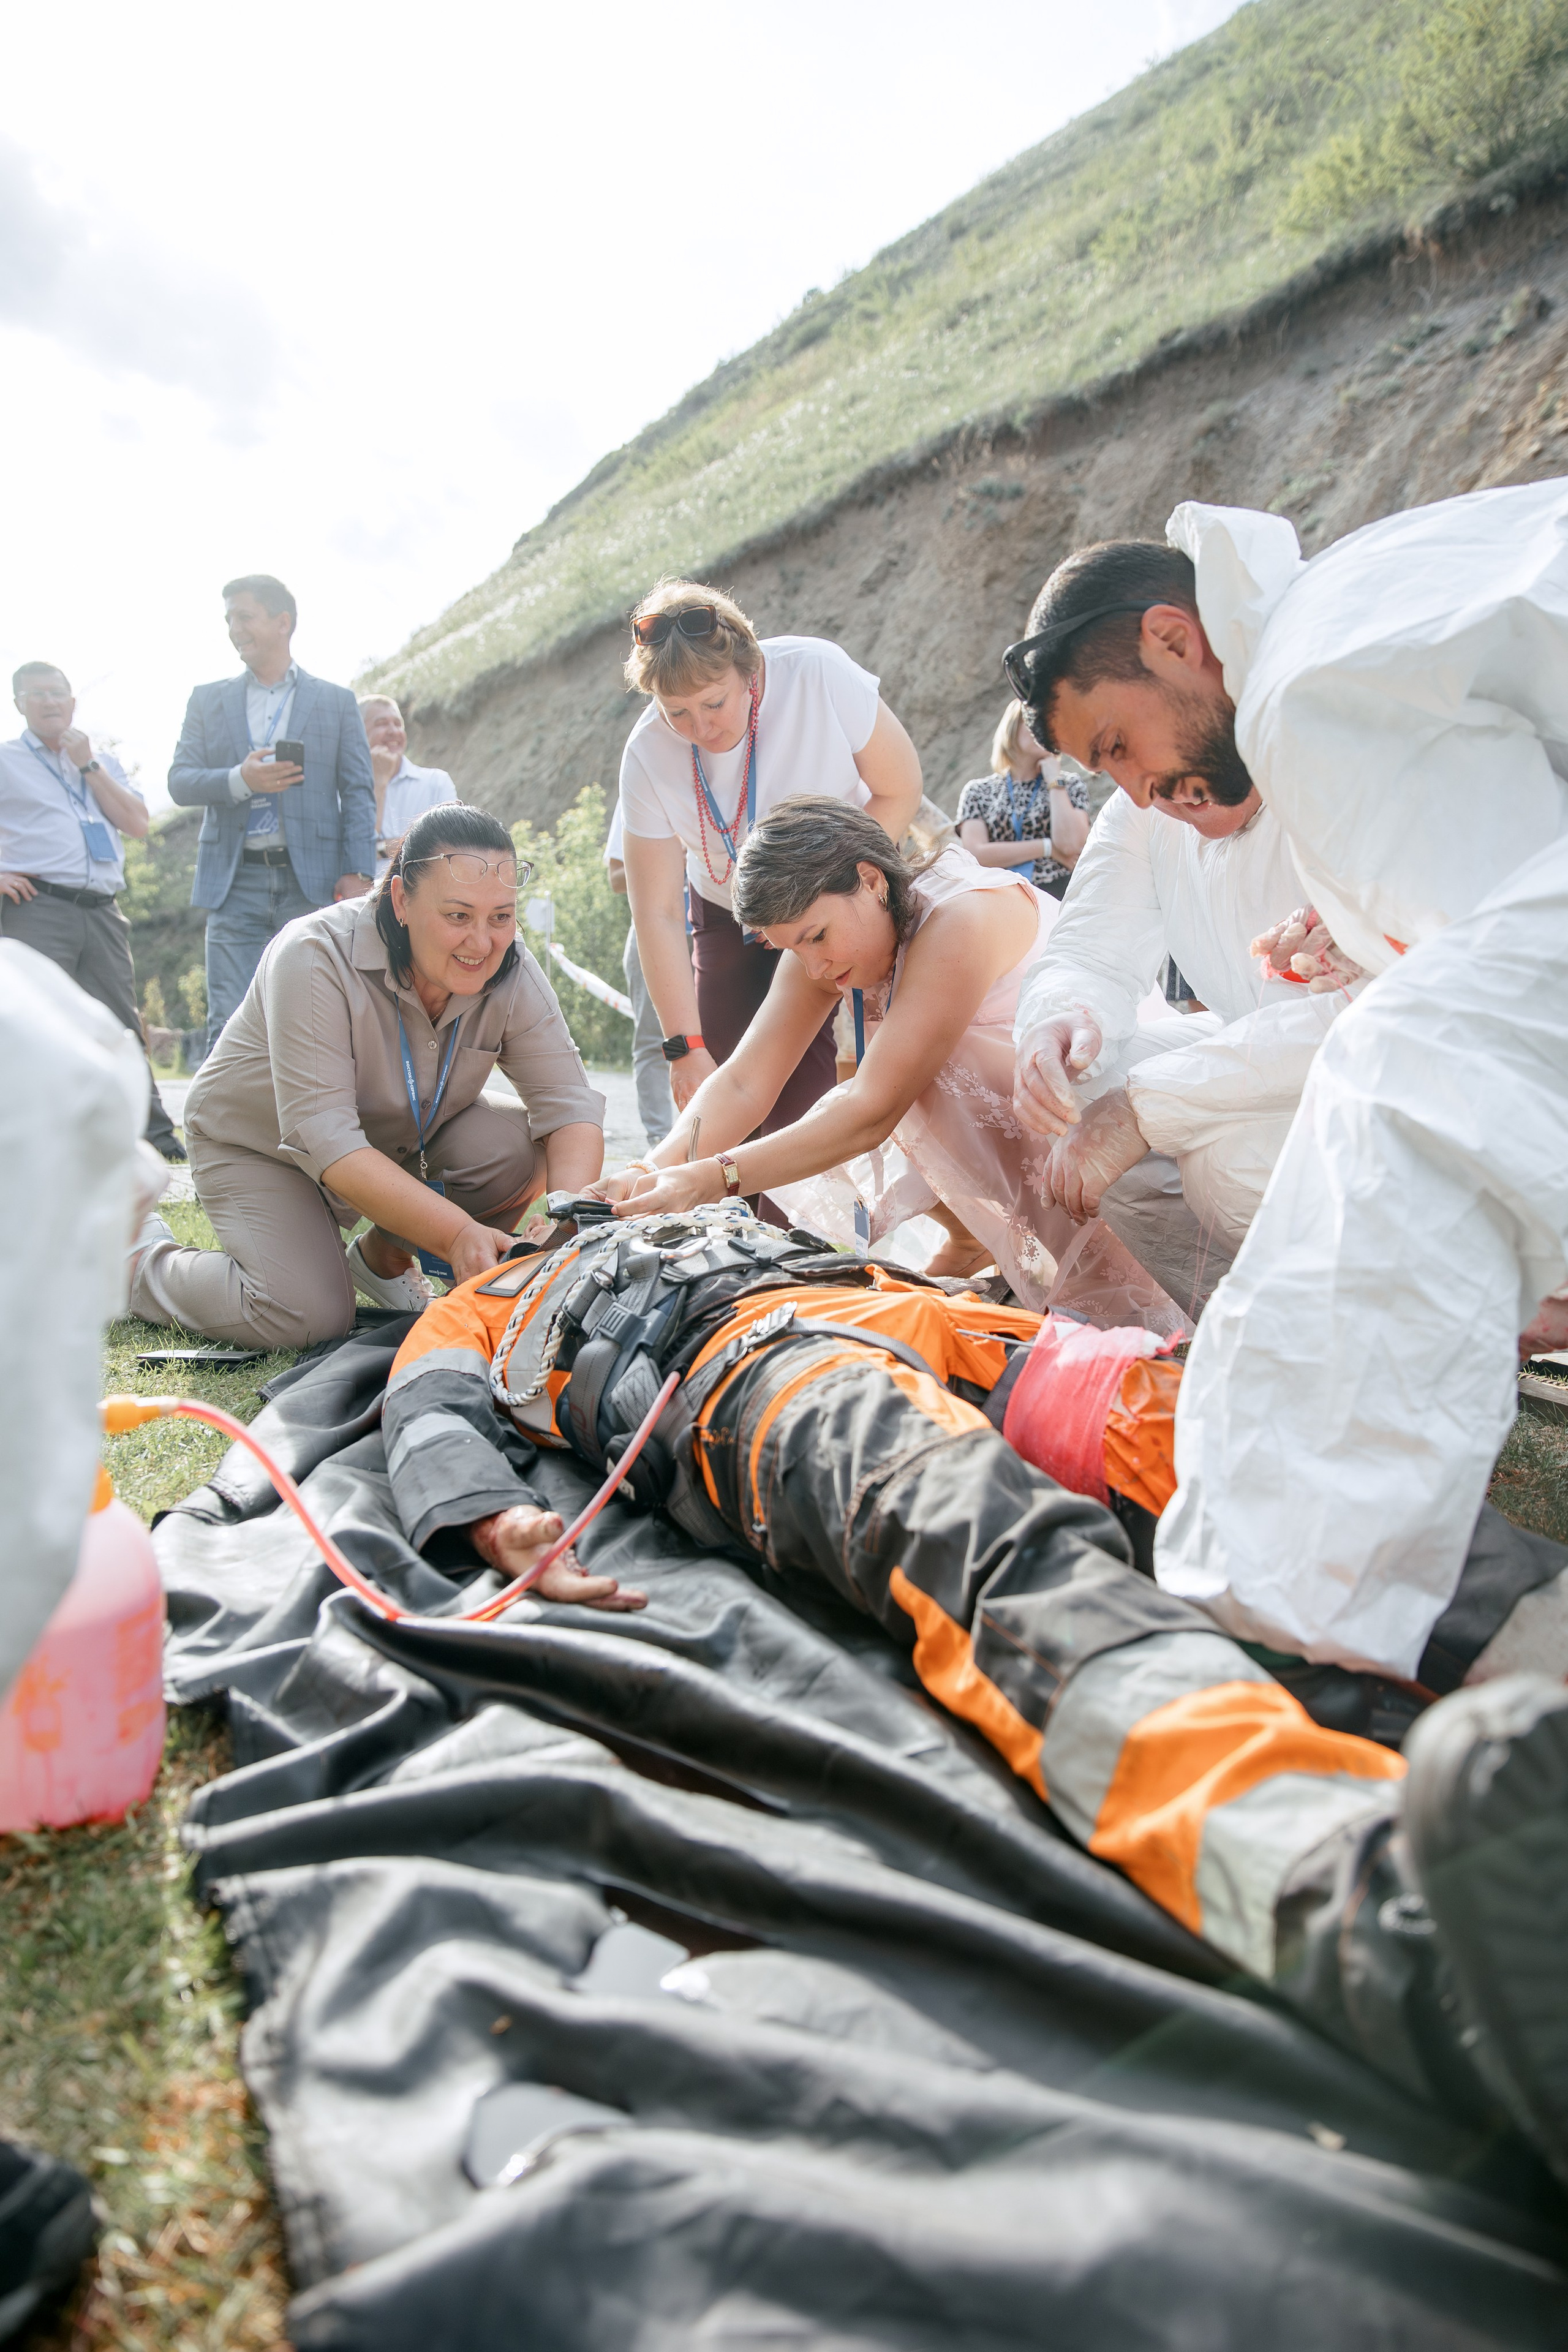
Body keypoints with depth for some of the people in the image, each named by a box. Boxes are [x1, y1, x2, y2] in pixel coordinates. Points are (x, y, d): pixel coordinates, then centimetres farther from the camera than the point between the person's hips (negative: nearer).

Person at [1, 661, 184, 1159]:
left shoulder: (104, 764, 22)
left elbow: (138, 826, 8)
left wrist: (88, 764, 3)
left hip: (103, 912, 4)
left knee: (123, 1028, 6)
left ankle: (153, 1134, 10)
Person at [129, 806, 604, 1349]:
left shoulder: (510, 974, -18)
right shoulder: (315, 957, -32)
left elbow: (569, 1102, -19)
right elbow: (325, 1140, -38)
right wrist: (457, 1233, -47)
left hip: (401, 1139, 5)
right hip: (259, 1142, -4)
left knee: (515, 1150, -22)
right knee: (310, 1317, -25)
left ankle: (384, 1258, 4)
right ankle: (142, 1258, 4)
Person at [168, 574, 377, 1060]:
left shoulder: (336, 701, 11)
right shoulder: (207, 701, 16)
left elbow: (358, 792, 5)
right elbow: (179, 782, 8)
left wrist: (359, 873, -8)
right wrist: (241, 780, -13)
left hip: (311, 879, -1)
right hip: (234, 883, 2)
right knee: (229, 1023, -4)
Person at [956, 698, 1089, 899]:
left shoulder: (1071, 785, 12)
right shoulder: (977, 792, 11)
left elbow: (1070, 844, -6)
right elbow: (977, 854, -4)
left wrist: (1054, 780, 2)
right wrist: (1048, 847, -4)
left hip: (1058, 896, 0)